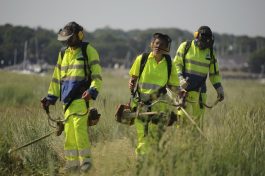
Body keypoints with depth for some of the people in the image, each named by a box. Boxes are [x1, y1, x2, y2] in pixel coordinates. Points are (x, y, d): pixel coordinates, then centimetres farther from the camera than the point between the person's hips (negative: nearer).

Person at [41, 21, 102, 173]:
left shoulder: (88, 51, -1)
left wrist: (92, 91, -22)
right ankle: (72, 163, 9)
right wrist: (51, 98, 18)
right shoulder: (63, 54, 19)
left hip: (81, 98, -7)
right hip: (67, 98, 7)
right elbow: (57, 77, 24)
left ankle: (85, 161, -11)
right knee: (69, 132, 5)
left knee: (79, 127, -17)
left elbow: (97, 75, -7)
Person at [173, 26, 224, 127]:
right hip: (185, 88, -3)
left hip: (200, 91, 3)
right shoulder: (185, 47, 2)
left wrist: (219, 88, 9)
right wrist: (180, 79, -14)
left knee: (198, 119, 3)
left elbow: (214, 73, 18)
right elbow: (176, 64, 2)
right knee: (184, 114, -13)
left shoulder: (210, 52, 12)